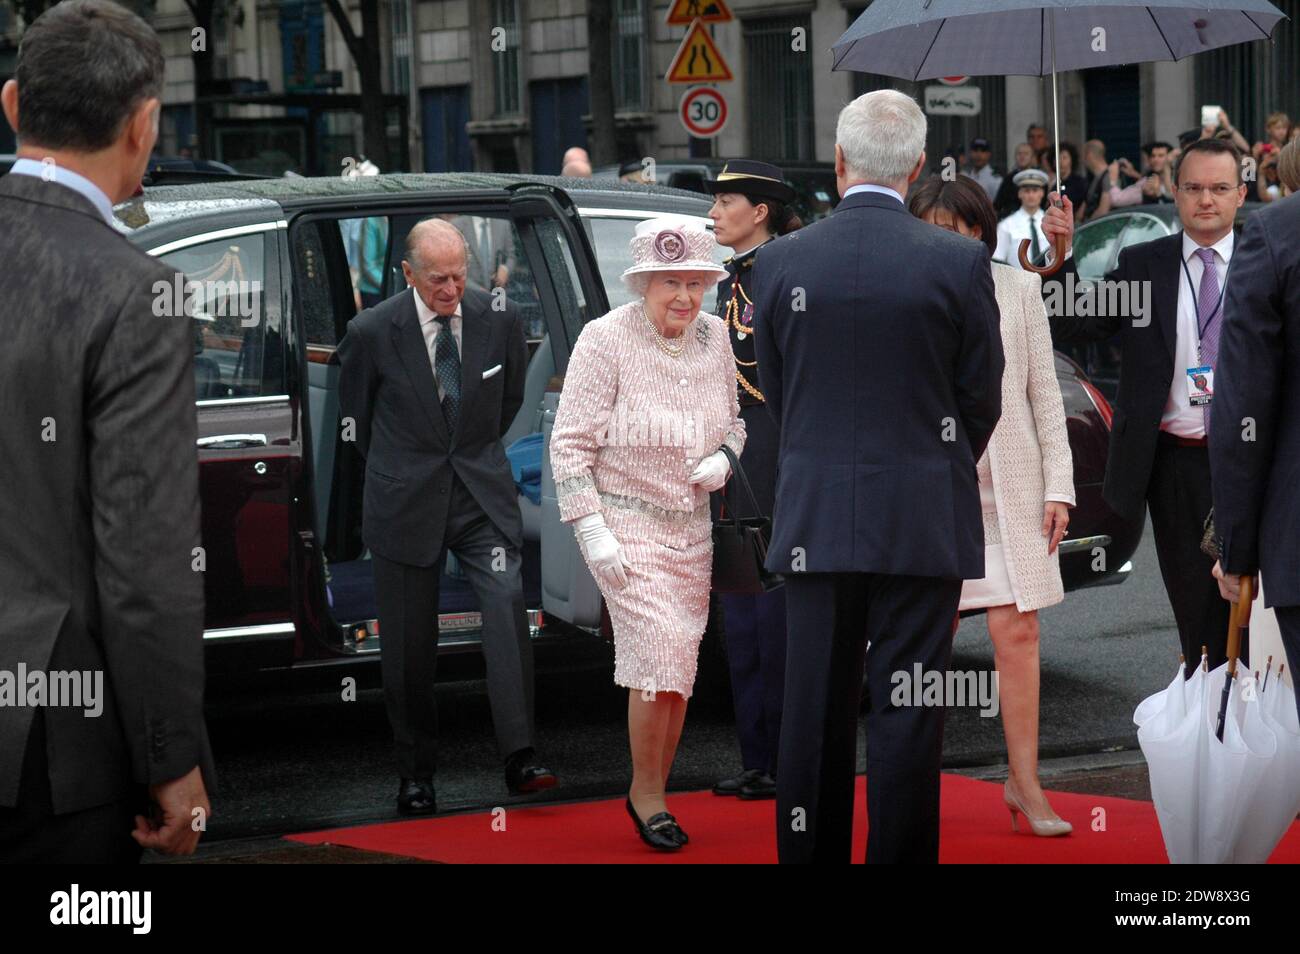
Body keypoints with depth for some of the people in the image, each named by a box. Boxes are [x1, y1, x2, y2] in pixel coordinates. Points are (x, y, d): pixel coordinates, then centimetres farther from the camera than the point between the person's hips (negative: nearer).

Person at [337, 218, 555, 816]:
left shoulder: (500, 321, -2)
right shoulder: (372, 333, -8)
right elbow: (355, 413, 8)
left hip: (482, 494, 1)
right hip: (405, 501, -1)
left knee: (507, 600, -20)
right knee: (409, 643, 3)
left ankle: (519, 758, -24)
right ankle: (416, 775, 16)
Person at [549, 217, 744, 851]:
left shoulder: (714, 337, 4)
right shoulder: (605, 340, -11)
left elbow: (734, 419, 19)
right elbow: (570, 445, -10)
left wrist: (724, 459, -4)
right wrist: (593, 533, -15)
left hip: (691, 524, 5)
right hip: (623, 520, -5)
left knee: (679, 665, 7)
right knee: (660, 655, -14)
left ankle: (655, 791, 22)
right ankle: (645, 794, 2)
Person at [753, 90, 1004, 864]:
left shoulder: (780, 262, -2)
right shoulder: (960, 262, -8)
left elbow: (775, 394, 7)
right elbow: (983, 399, 1)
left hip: (816, 520, 2)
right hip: (924, 518, -2)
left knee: (815, 711, 9)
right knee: (908, 713, 1)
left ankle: (810, 851, 14)